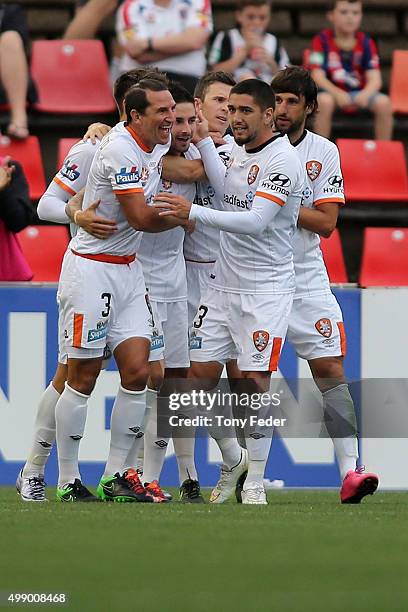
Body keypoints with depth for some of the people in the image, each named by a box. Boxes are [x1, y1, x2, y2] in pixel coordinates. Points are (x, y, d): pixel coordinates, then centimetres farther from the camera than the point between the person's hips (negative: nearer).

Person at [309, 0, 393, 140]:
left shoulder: (366, 43, -2)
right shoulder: (322, 41, -8)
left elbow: (375, 79, -9)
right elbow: (318, 76, -16)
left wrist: (365, 94, -34)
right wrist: (337, 93, -34)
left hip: (359, 93, 2)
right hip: (331, 91, -2)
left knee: (384, 102, -25)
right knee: (325, 101, -36)